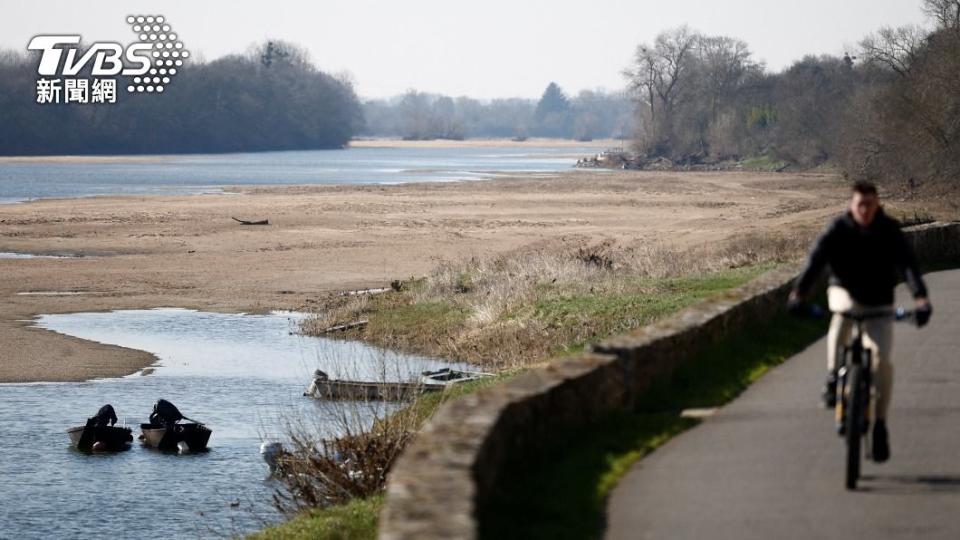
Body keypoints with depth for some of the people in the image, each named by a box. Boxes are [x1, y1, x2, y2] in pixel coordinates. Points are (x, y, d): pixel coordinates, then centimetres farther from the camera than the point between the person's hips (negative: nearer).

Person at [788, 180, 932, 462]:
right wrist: (798, 293, -41)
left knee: (881, 358, -12)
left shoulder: (890, 232, -13)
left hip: (879, 301, 1)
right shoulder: (838, 230, -14)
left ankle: (880, 424, 1)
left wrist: (921, 299, -40)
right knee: (844, 312, -38)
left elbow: (908, 265, -24)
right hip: (845, 291, -1)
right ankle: (833, 378, -27)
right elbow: (815, 260, -25)